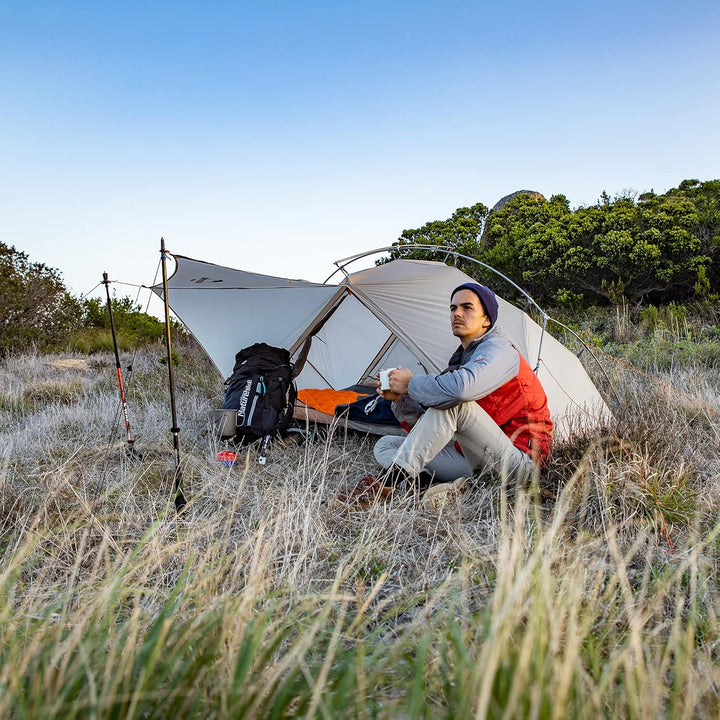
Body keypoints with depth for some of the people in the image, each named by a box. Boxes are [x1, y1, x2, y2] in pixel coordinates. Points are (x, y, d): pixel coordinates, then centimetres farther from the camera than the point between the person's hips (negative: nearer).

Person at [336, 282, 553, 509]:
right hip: (477, 459, 9)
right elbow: (431, 422, 13)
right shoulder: (461, 358, 16)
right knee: (385, 446, 1)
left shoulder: (498, 351, -12)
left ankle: (383, 486, -31)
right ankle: (435, 487, -26)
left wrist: (410, 383, -20)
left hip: (518, 460, -9)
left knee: (451, 403, -33)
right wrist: (401, 399, -6)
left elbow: (461, 388, -37)